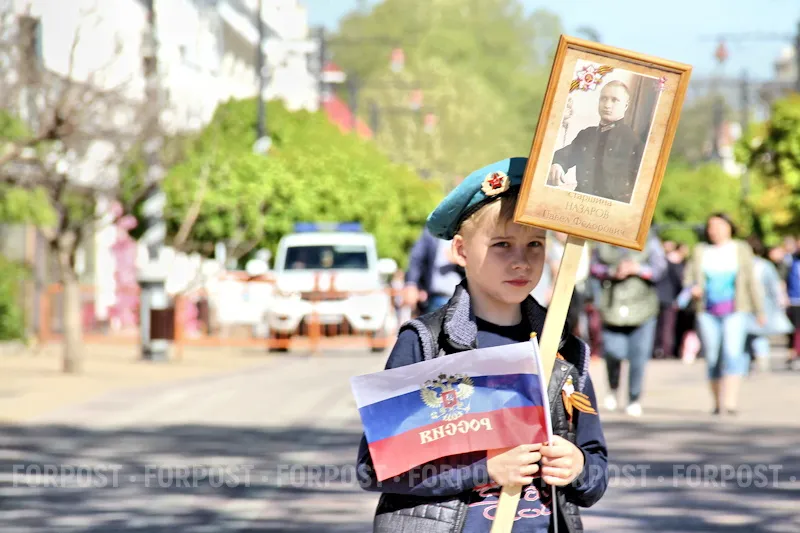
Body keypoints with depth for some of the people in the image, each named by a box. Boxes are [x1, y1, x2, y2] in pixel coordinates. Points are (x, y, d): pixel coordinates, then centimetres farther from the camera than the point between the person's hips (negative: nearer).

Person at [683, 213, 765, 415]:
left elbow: (751, 281, 8)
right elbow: (688, 277, 11)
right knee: (712, 357, 1)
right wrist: (693, 287, -13)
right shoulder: (700, 251, 10)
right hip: (708, 313, 2)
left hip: (735, 311, -2)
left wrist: (759, 311, 9)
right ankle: (717, 403, 13)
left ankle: (730, 402, -28)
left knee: (732, 352, -18)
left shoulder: (741, 249, 6)